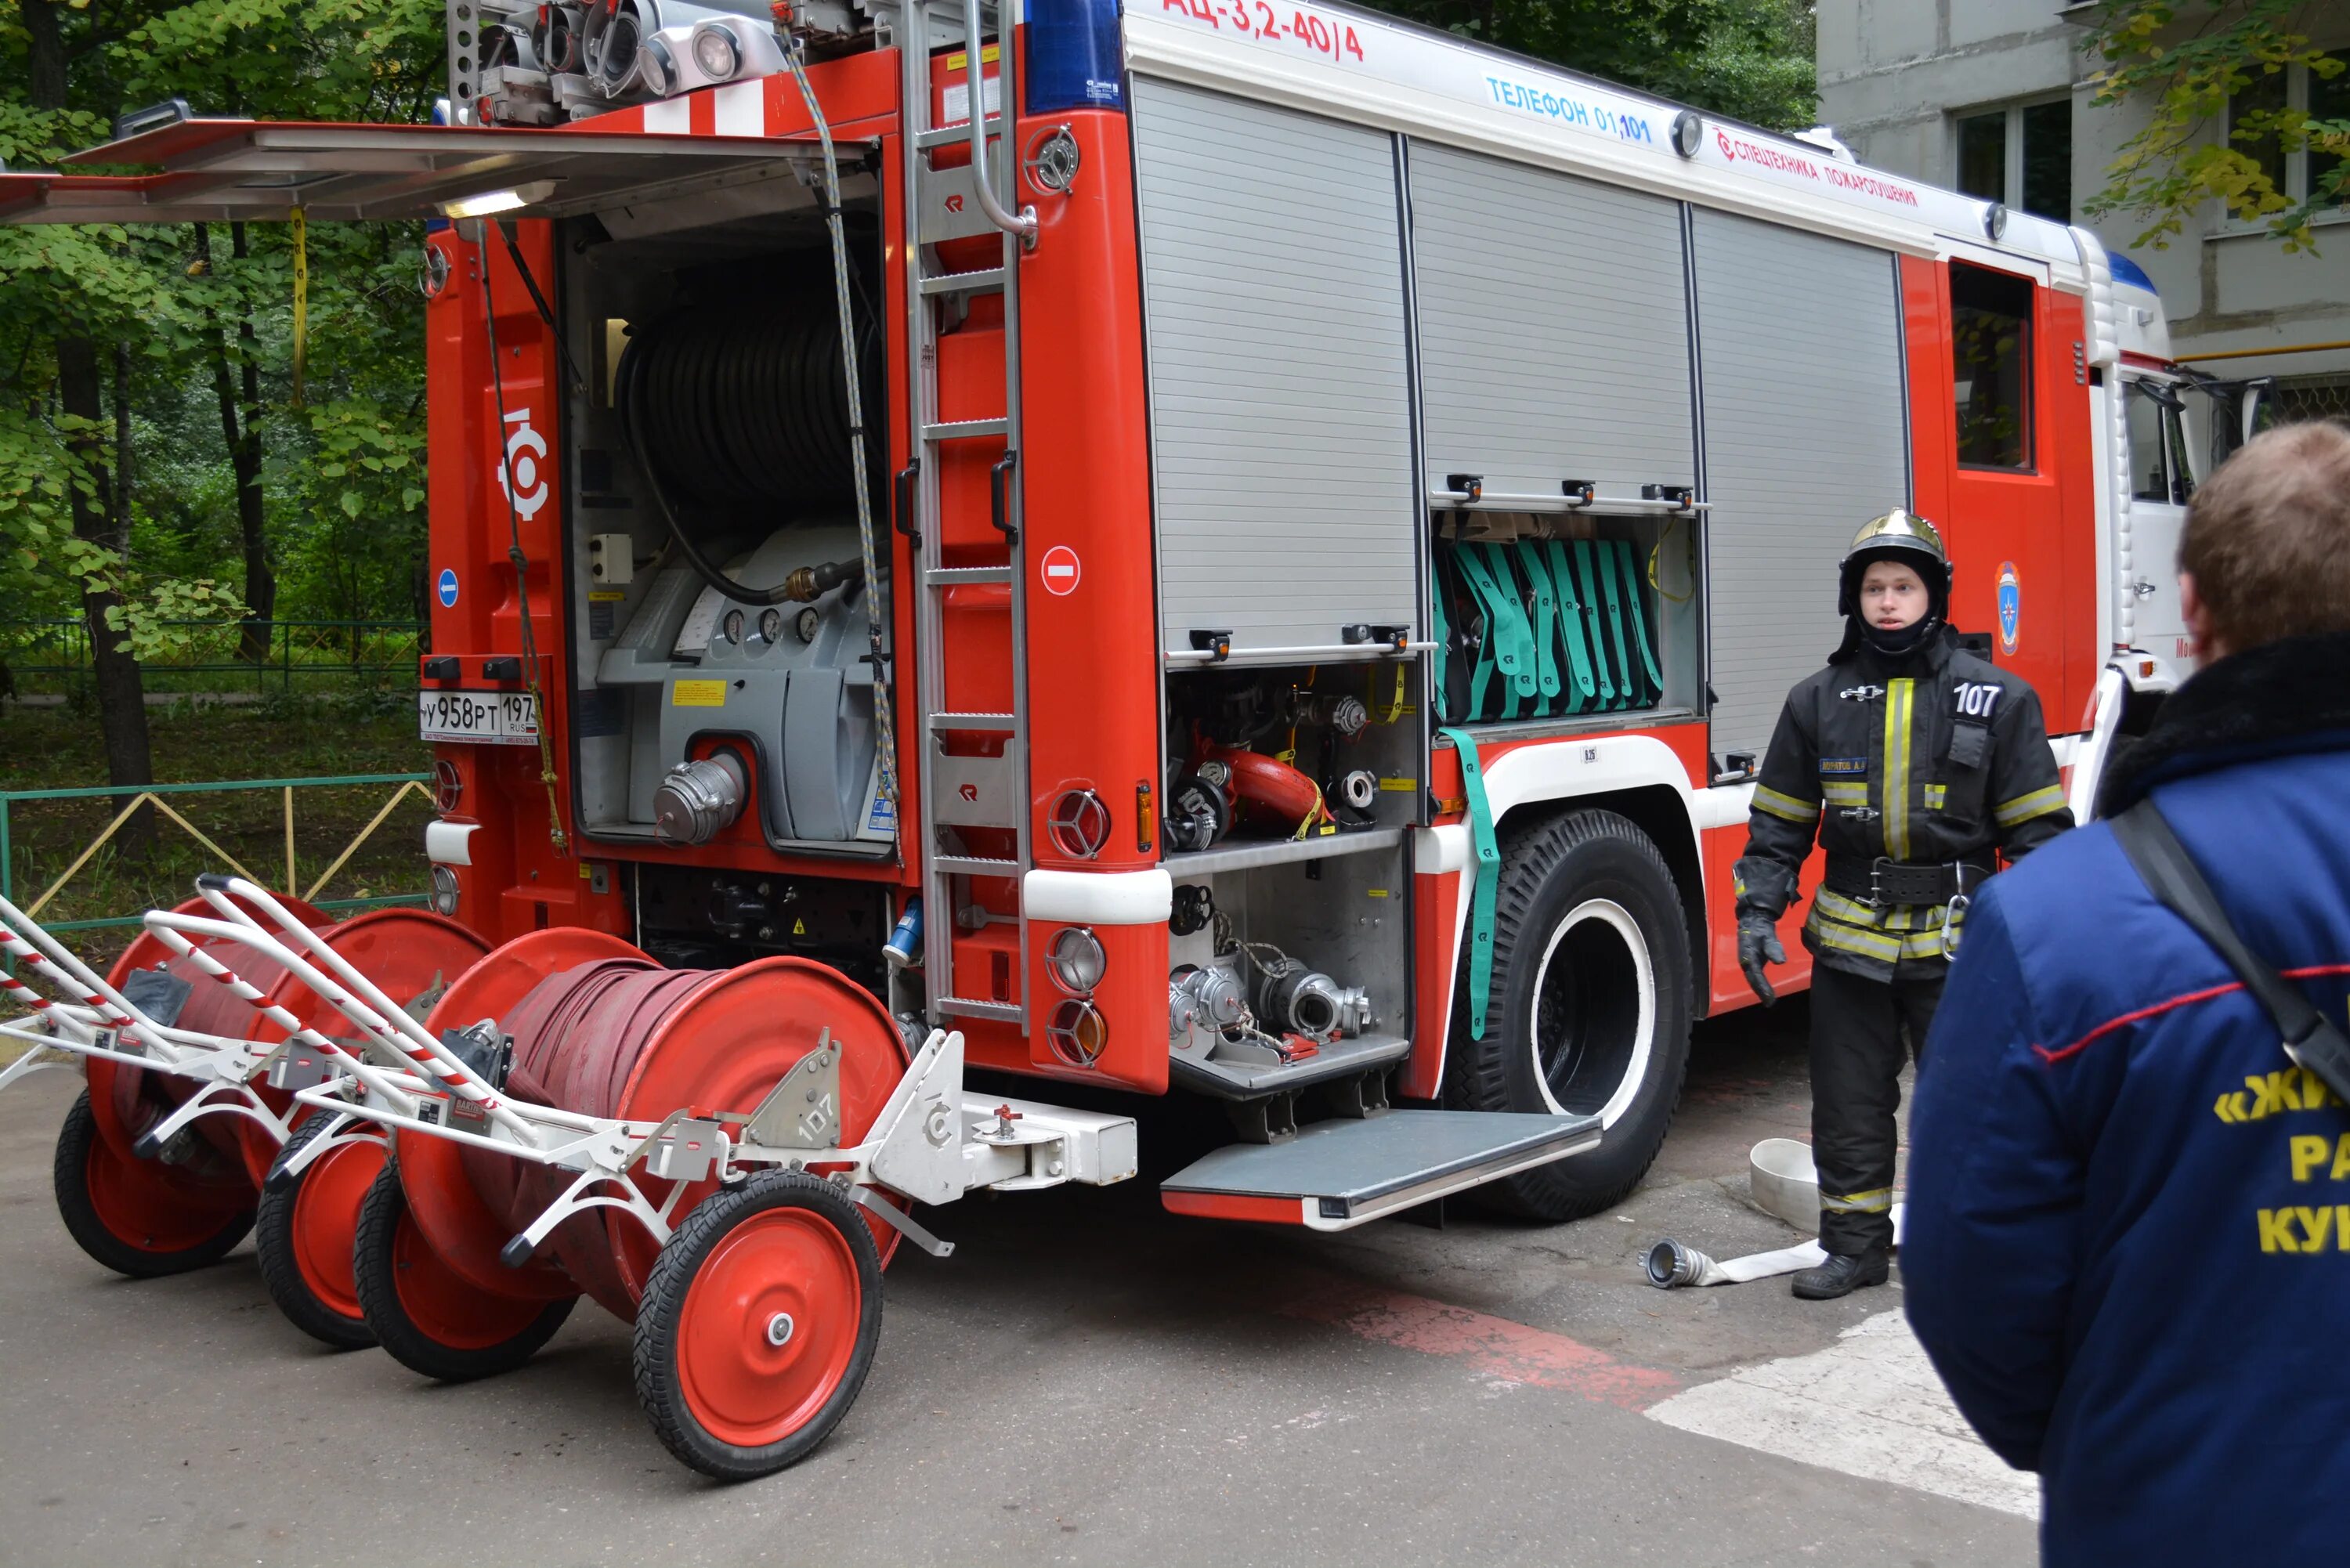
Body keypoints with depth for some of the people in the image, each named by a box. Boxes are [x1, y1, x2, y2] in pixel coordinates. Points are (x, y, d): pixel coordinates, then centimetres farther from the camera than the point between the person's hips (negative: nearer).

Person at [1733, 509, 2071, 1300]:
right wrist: (1757, 911, -2)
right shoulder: (1818, 701, 4)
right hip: (1851, 943, 3)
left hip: (1958, 944, -2)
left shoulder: (1996, 700, -2)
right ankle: (1856, 1245, 23)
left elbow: (2039, 826, 0)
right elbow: (1779, 821, 8)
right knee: (1849, 1104, 10)